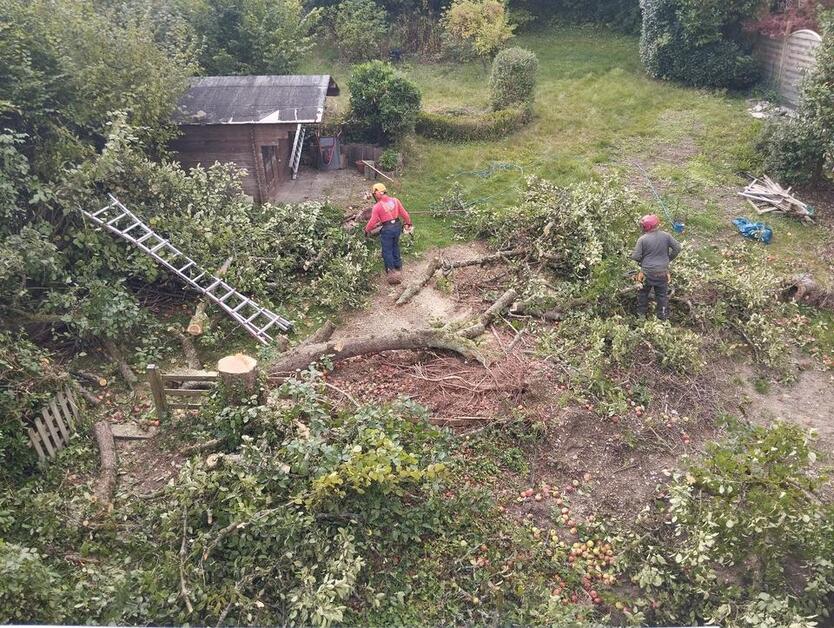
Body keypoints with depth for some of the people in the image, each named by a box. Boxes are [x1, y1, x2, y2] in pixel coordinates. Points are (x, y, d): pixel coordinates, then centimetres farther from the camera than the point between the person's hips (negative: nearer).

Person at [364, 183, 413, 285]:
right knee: (395, 248, 22)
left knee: (387, 251, 7)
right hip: (397, 226, 6)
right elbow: (404, 214, 4)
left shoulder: (377, 206, -16)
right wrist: (409, 223, 19)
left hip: (387, 229, -6)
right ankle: (398, 268, 32)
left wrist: (367, 230, 6)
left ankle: (391, 272, 7)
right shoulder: (395, 201, -3)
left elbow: (373, 222, -12)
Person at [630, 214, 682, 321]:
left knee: (643, 293, 21)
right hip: (662, 272, 2)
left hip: (647, 272, -2)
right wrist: (668, 259, 11)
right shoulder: (665, 236, -7)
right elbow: (677, 247, -2)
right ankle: (663, 317, 24)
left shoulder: (643, 239, -16)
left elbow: (636, 257, -15)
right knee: (662, 295, 16)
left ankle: (641, 313, 32)